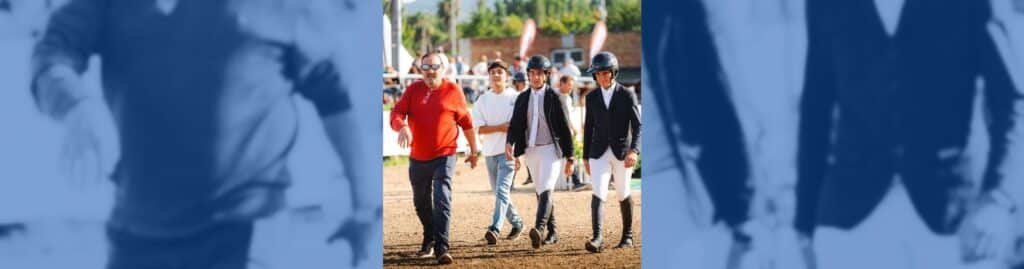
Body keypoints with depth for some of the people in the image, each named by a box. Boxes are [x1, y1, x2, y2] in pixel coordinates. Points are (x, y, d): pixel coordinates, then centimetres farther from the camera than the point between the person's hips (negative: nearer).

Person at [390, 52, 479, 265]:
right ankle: (429, 241, 38)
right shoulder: (413, 90, 4)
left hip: (444, 157, -4)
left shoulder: (453, 91, -1)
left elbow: (466, 122, 7)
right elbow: (396, 113, -6)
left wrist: (473, 150, 13)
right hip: (417, 158, 4)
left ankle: (441, 248, -18)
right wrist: (402, 127, -29)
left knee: (442, 200, -16)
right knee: (421, 203, 17)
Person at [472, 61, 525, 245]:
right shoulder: (483, 100, 9)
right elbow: (479, 128, 1)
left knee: (502, 190, -18)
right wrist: (501, 127, -13)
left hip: (508, 151, -5)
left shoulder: (515, 97, 1)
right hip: (490, 152, 5)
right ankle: (516, 223, 30)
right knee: (498, 192, 12)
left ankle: (495, 229, -27)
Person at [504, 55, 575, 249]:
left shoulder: (554, 97, -2)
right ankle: (552, 232, 20)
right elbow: (515, 125, 5)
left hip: (551, 149, -5)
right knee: (540, 192, 10)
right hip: (531, 151, 5)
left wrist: (570, 157, -4)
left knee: (546, 189, -19)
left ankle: (540, 229, -35)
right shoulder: (522, 98, 10)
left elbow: (564, 127, -2)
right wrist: (509, 143, -16)